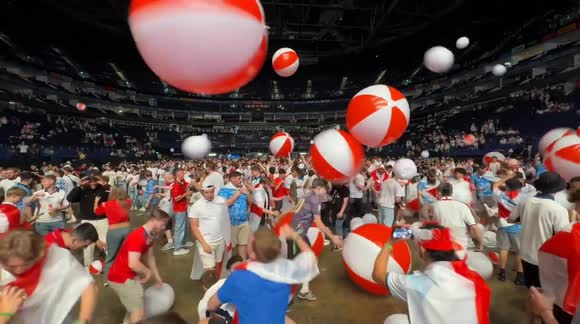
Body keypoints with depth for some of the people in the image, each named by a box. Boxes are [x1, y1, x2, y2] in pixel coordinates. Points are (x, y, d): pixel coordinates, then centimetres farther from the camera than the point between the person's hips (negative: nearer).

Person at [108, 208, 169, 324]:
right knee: (139, 312, -3)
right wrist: (148, 272, -18)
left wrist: (157, 277, 14)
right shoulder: (137, 237, -30)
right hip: (121, 278, -10)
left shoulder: (150, 236, 1)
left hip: (129, 275, 10)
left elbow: (150, 257, 10)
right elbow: (133, 264, -36)